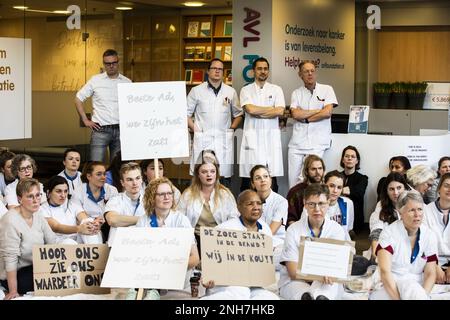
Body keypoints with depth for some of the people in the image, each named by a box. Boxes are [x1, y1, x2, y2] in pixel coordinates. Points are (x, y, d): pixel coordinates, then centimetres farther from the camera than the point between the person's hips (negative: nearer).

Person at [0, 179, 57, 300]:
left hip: (34, 267, 8)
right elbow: (10, 259, -24)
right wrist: (13, 292, -25)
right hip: (15, 275, -8)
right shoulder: (11, 221, -23)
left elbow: (53, 242, 0)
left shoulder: (38, 217, 2)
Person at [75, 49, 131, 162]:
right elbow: (78, 99, 9)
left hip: (120, 130, 2)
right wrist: (85, 120, 3)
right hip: (100, 130, -2)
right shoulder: (95, 80, 4)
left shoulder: (127, 82, 8)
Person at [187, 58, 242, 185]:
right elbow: (186, 113, 8)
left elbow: (238, 114, 19)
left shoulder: (231, 92, 12)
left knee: (225, 176, -1)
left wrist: (231, 129, 7)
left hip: (224, 141, 2)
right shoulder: (196, 91, 6)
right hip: (202, 141, -1)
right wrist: (196, 130, -1)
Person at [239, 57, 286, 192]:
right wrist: (272, 109, -2)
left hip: (271, 137, 1)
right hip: (252, 137, -1)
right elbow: (250, 109, -8)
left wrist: (257, 112, -5)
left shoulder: (276, 89, 11)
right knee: (248, 176, -3)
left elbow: (280, 112, -3)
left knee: (272, 177, -2)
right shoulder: (246, 90, 9)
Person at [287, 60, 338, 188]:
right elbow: (295, 114, -5)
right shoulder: (296, 93, 11)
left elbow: (327, 112, -7)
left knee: (305, 179, -15)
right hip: (297, 142, 3)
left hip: (317, 143, -3)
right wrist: (318, 111, -3)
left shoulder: (327, 90, 6)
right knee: (293, 180, -1)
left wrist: (305, 118, 0)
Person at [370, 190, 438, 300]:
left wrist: (423, 295, -17)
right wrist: (397, 298, -26)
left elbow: (430, 274, 2)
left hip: (418, 287, 3)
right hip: (390, 287, -3)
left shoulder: (429, 236, 4)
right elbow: (385, 272, -17)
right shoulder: (389, 233, -7)